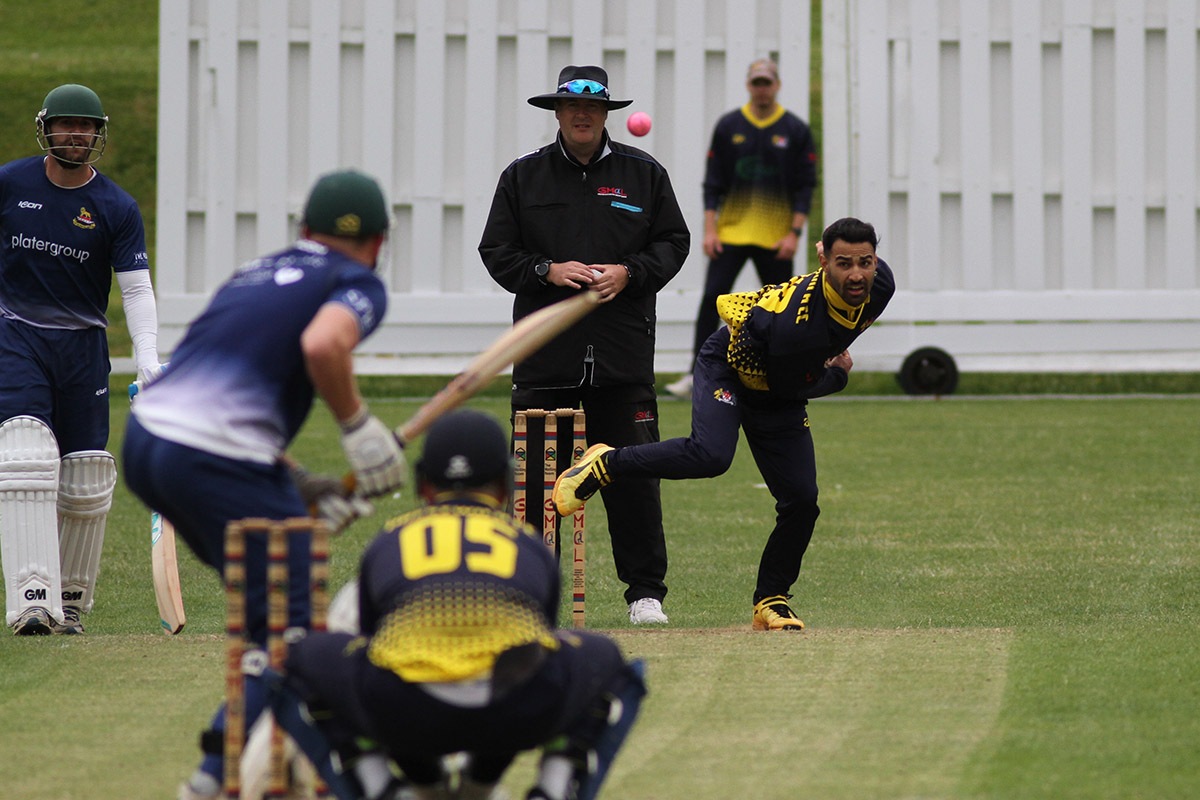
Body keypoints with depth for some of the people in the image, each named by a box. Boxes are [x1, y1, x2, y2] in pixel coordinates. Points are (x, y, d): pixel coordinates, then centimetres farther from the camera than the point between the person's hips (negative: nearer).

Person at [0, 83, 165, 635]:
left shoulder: (117, 208, -2)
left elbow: (137, 288, -6)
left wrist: (147, 357, -19)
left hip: (83, 346, 2)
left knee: (86, 481, 2)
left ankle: (69, 601, 20)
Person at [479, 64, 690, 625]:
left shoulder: (644, 175, 9)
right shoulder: (523, 177, 8)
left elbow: (673, 242, 10)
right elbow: (497, 252, 7)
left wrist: (628, 273, -7)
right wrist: (547, 271, -11)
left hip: (623, 350, 0)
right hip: (545, 354, 0)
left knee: (634, 474, -2)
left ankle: (646, 590, 6)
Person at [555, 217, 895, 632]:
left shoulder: (880, 285, -19)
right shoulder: (795, 317, -38)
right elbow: (790, 388, -21)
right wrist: (838, 375, -7)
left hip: (780, 396, 7)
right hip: (731, 367, -7)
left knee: (801, 500, -5)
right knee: (711, 454, -35)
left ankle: (770, 601, 12)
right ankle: (604, 465, -14)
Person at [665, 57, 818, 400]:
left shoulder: (796, 130, 1)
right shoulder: (728, 127, 4)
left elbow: (805, 185, 1)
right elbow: (713, 182, 5)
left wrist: (794, 232, -8)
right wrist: (709, 229, -4)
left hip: (775, 239, 0)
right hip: (730, 233, 1)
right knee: (712, 298, -9)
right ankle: (696, 376, -9)